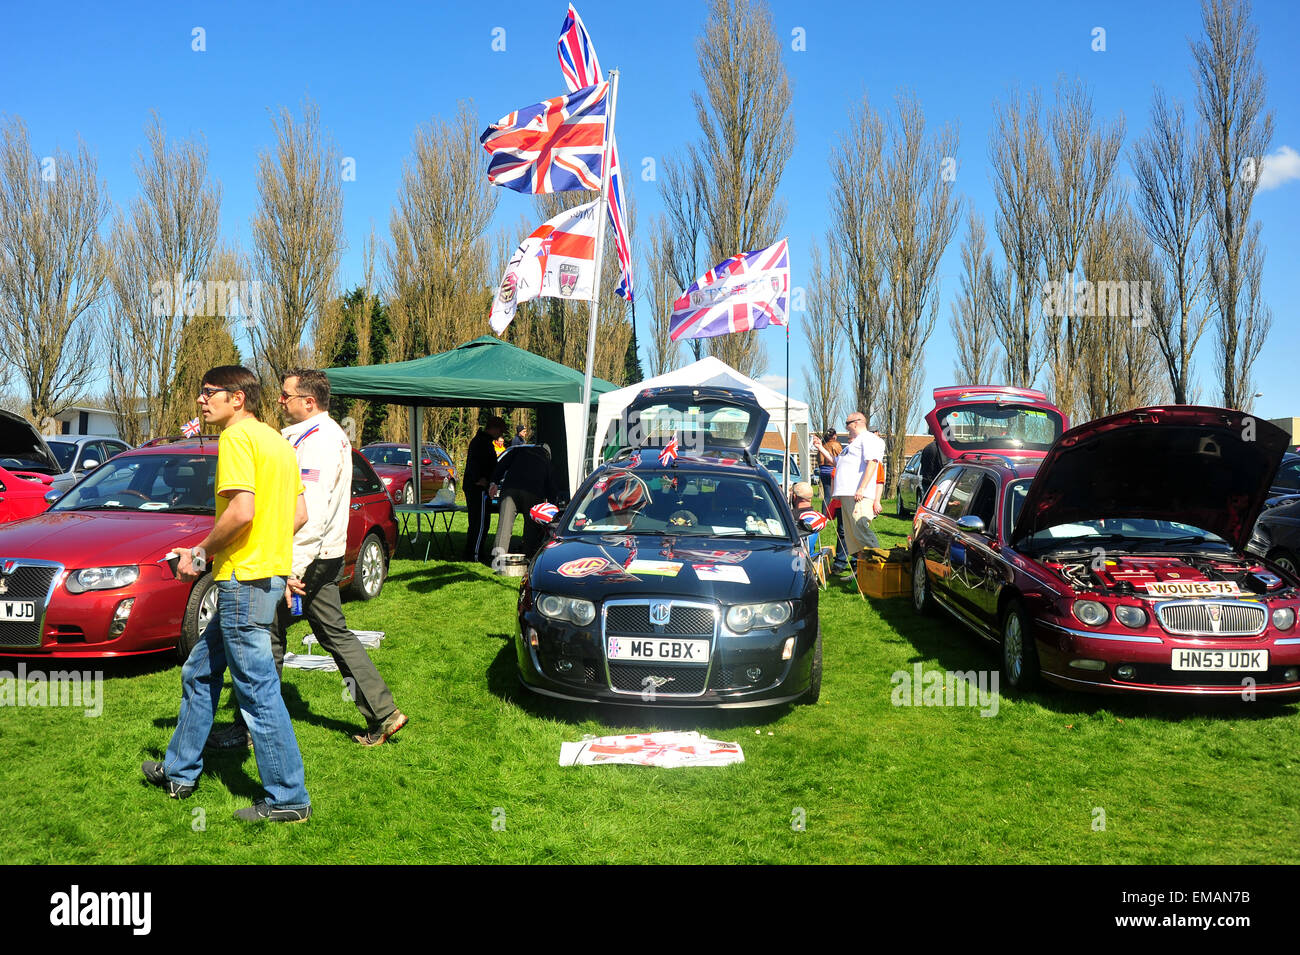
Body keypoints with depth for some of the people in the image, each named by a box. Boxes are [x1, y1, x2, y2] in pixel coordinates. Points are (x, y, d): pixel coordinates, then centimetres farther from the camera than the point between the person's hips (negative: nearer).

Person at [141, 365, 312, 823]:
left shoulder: (237, 437, -12)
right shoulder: (276, 439, 16)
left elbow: (242, 511, -24)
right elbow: (300, 513, 17)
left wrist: (200, 552, -10)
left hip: (244, 579, -10)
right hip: (270, 570, 10)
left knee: (258, 690, -3)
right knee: (199, 673, 21)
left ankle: (288, 799, 4)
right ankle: (179, 772, 34)